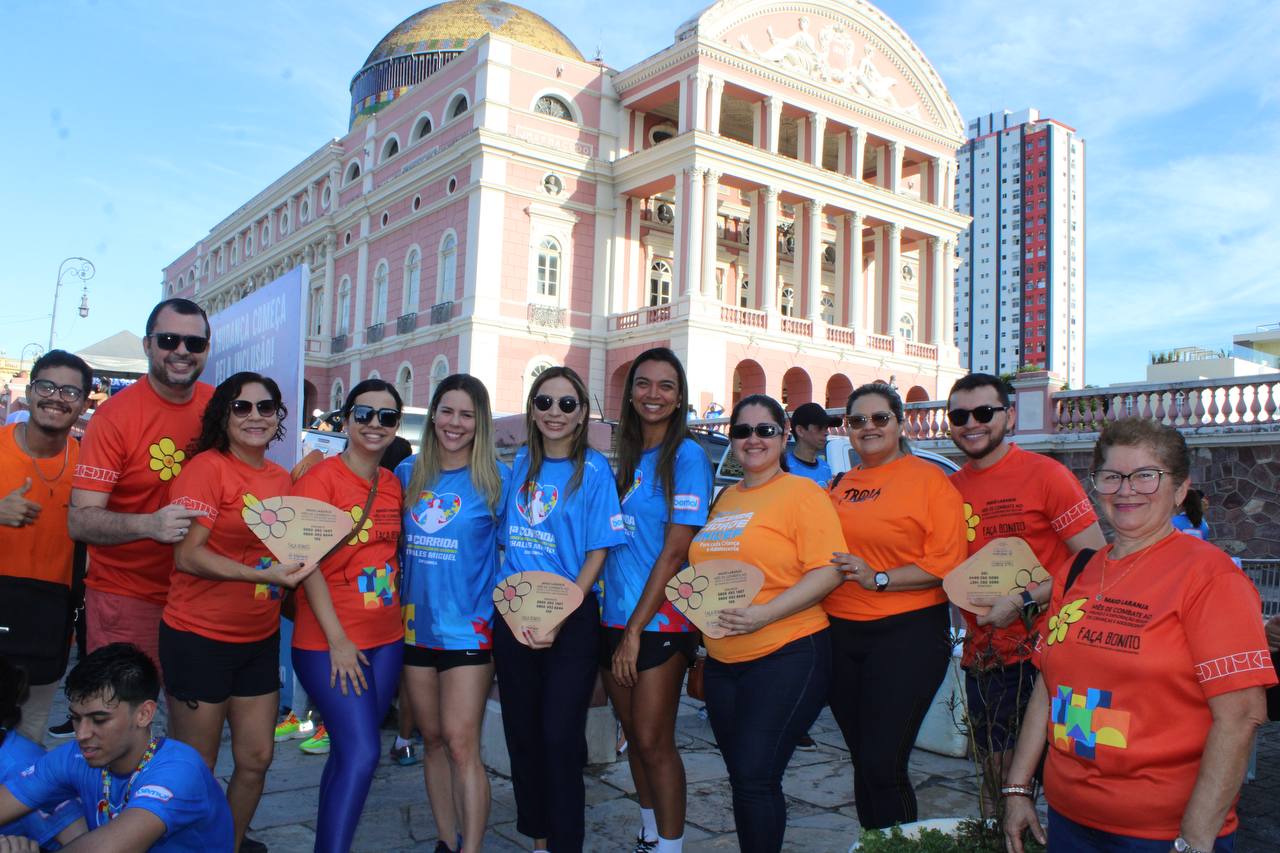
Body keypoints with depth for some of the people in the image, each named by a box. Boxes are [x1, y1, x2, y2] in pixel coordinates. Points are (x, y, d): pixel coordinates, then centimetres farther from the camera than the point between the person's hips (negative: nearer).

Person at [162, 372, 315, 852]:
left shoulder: (282, 479, 7)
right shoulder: (207, 467, -12)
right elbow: (188, 555, -20)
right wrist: (264, 575, -27)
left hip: (259, 640, 6)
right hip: (200, 638, -6)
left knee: (256, 759, 13)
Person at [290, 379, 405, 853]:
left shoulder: (393, 485, 8)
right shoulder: (320, 478, -9)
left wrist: (400, 611, 6)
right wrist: (338, 640, -15)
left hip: (386, 638, 6)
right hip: (329, 641, -6)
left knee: (349, 752, 12)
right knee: (362, 753, -12)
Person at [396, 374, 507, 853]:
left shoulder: (495, 478, -5)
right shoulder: (408, 473, 6)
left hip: (468, 628, -4)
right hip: (416, 623, 5)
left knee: (461, 745, -8)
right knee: (432, 738, 13)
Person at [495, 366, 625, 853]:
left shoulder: (593, 469, -6)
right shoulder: (520, 464, 7)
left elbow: (597, 552, -9)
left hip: (571, 620, -4)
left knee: (560, 739, -3)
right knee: (521, 734, 12)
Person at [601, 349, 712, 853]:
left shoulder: (687, 456, -10)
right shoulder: (626, 458, 10)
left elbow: (675, 550, -15)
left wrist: (635, 631, -16)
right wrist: (619, 628, 6)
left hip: (659, 620, -6)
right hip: (615, 616, 6)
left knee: (653, 742, -2)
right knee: (634, 736, 15)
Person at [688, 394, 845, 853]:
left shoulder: (802, 493, -7)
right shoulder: (724, 499, 14)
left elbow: (829, 571, -16)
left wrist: (765, 613, -24)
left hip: (785, 656, -7)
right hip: (721, 660, 7)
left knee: (755, 777, -8)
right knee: (741, 777, 14)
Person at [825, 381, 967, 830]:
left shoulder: (928, 478, -5)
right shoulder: (840, 486, 12)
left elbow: (947, 564, -12)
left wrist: (878, 578, -19)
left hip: (907, 633, -6)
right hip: (841, 636, 6)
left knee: (883, 764, -8)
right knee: (862, 761, 15)